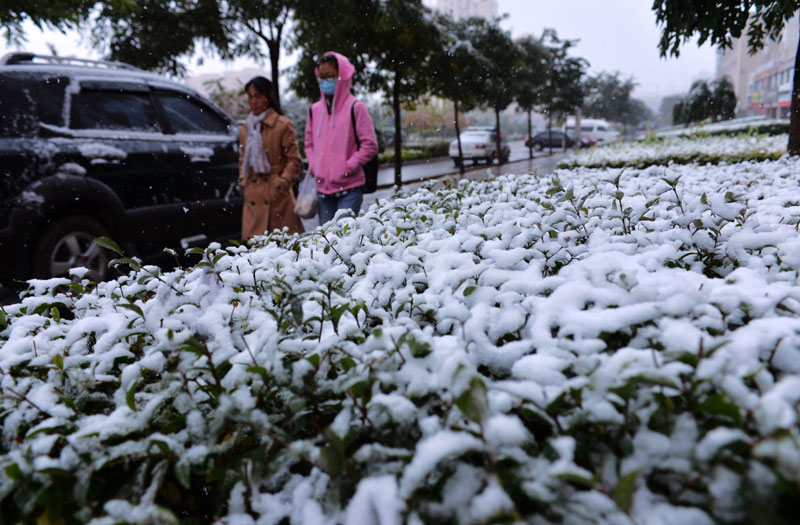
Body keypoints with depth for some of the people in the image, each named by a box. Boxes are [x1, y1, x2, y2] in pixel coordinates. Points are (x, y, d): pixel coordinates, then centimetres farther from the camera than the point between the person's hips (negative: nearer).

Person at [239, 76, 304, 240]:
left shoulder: (283, 125, -2)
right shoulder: (245, 129, 16)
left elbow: (294, 159, -3)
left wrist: (284, 181, -13)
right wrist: (243, 180, 11)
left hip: (277, 193, -4)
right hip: (253, 195, 5)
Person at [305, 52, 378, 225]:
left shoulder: (355, 107, -5)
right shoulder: (315, 110, 11)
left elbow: (370, 145, -7)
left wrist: (348, 167, -11)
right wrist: (314, 166, 5)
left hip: (349, 187, -5)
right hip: (323, 188, 5)